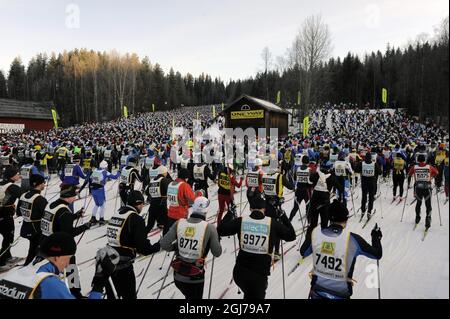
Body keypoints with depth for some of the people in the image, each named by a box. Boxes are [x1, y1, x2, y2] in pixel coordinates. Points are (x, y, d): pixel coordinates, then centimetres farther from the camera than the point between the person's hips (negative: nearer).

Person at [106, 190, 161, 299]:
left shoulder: (116, 214, 5)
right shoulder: (136, 219, -17)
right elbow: (144, 249, -18)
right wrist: (161, 244, -4)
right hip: (123, 267, -7)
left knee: (117, 293, 26)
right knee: (129, 295, 9)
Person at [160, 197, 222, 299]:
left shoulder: (179, 223, -9)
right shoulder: (209, 228, -16)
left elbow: (164, 244, -9)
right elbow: (217, 253, -9)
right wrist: (215, 238, 8)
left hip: (178, 275, 3)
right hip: (195, 278, -3)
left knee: (189, 296, 31)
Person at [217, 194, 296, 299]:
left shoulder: (241, 221, -6)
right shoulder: (273, 223, -8)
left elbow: (220, 230, 1)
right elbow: (291, 236, 4)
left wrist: (230, 213, 14)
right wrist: (283, 216, 14)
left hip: (239, 272, 2)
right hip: (260, 275, -1)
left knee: (249, 294, 32)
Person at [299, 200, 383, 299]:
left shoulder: (315, 233, -13)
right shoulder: (353, 239, -21)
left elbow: (303, 253, 4)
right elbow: (377, 254, -6)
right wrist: (376, 237, 12)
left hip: (317, 289, 2)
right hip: (340, 293, -2)